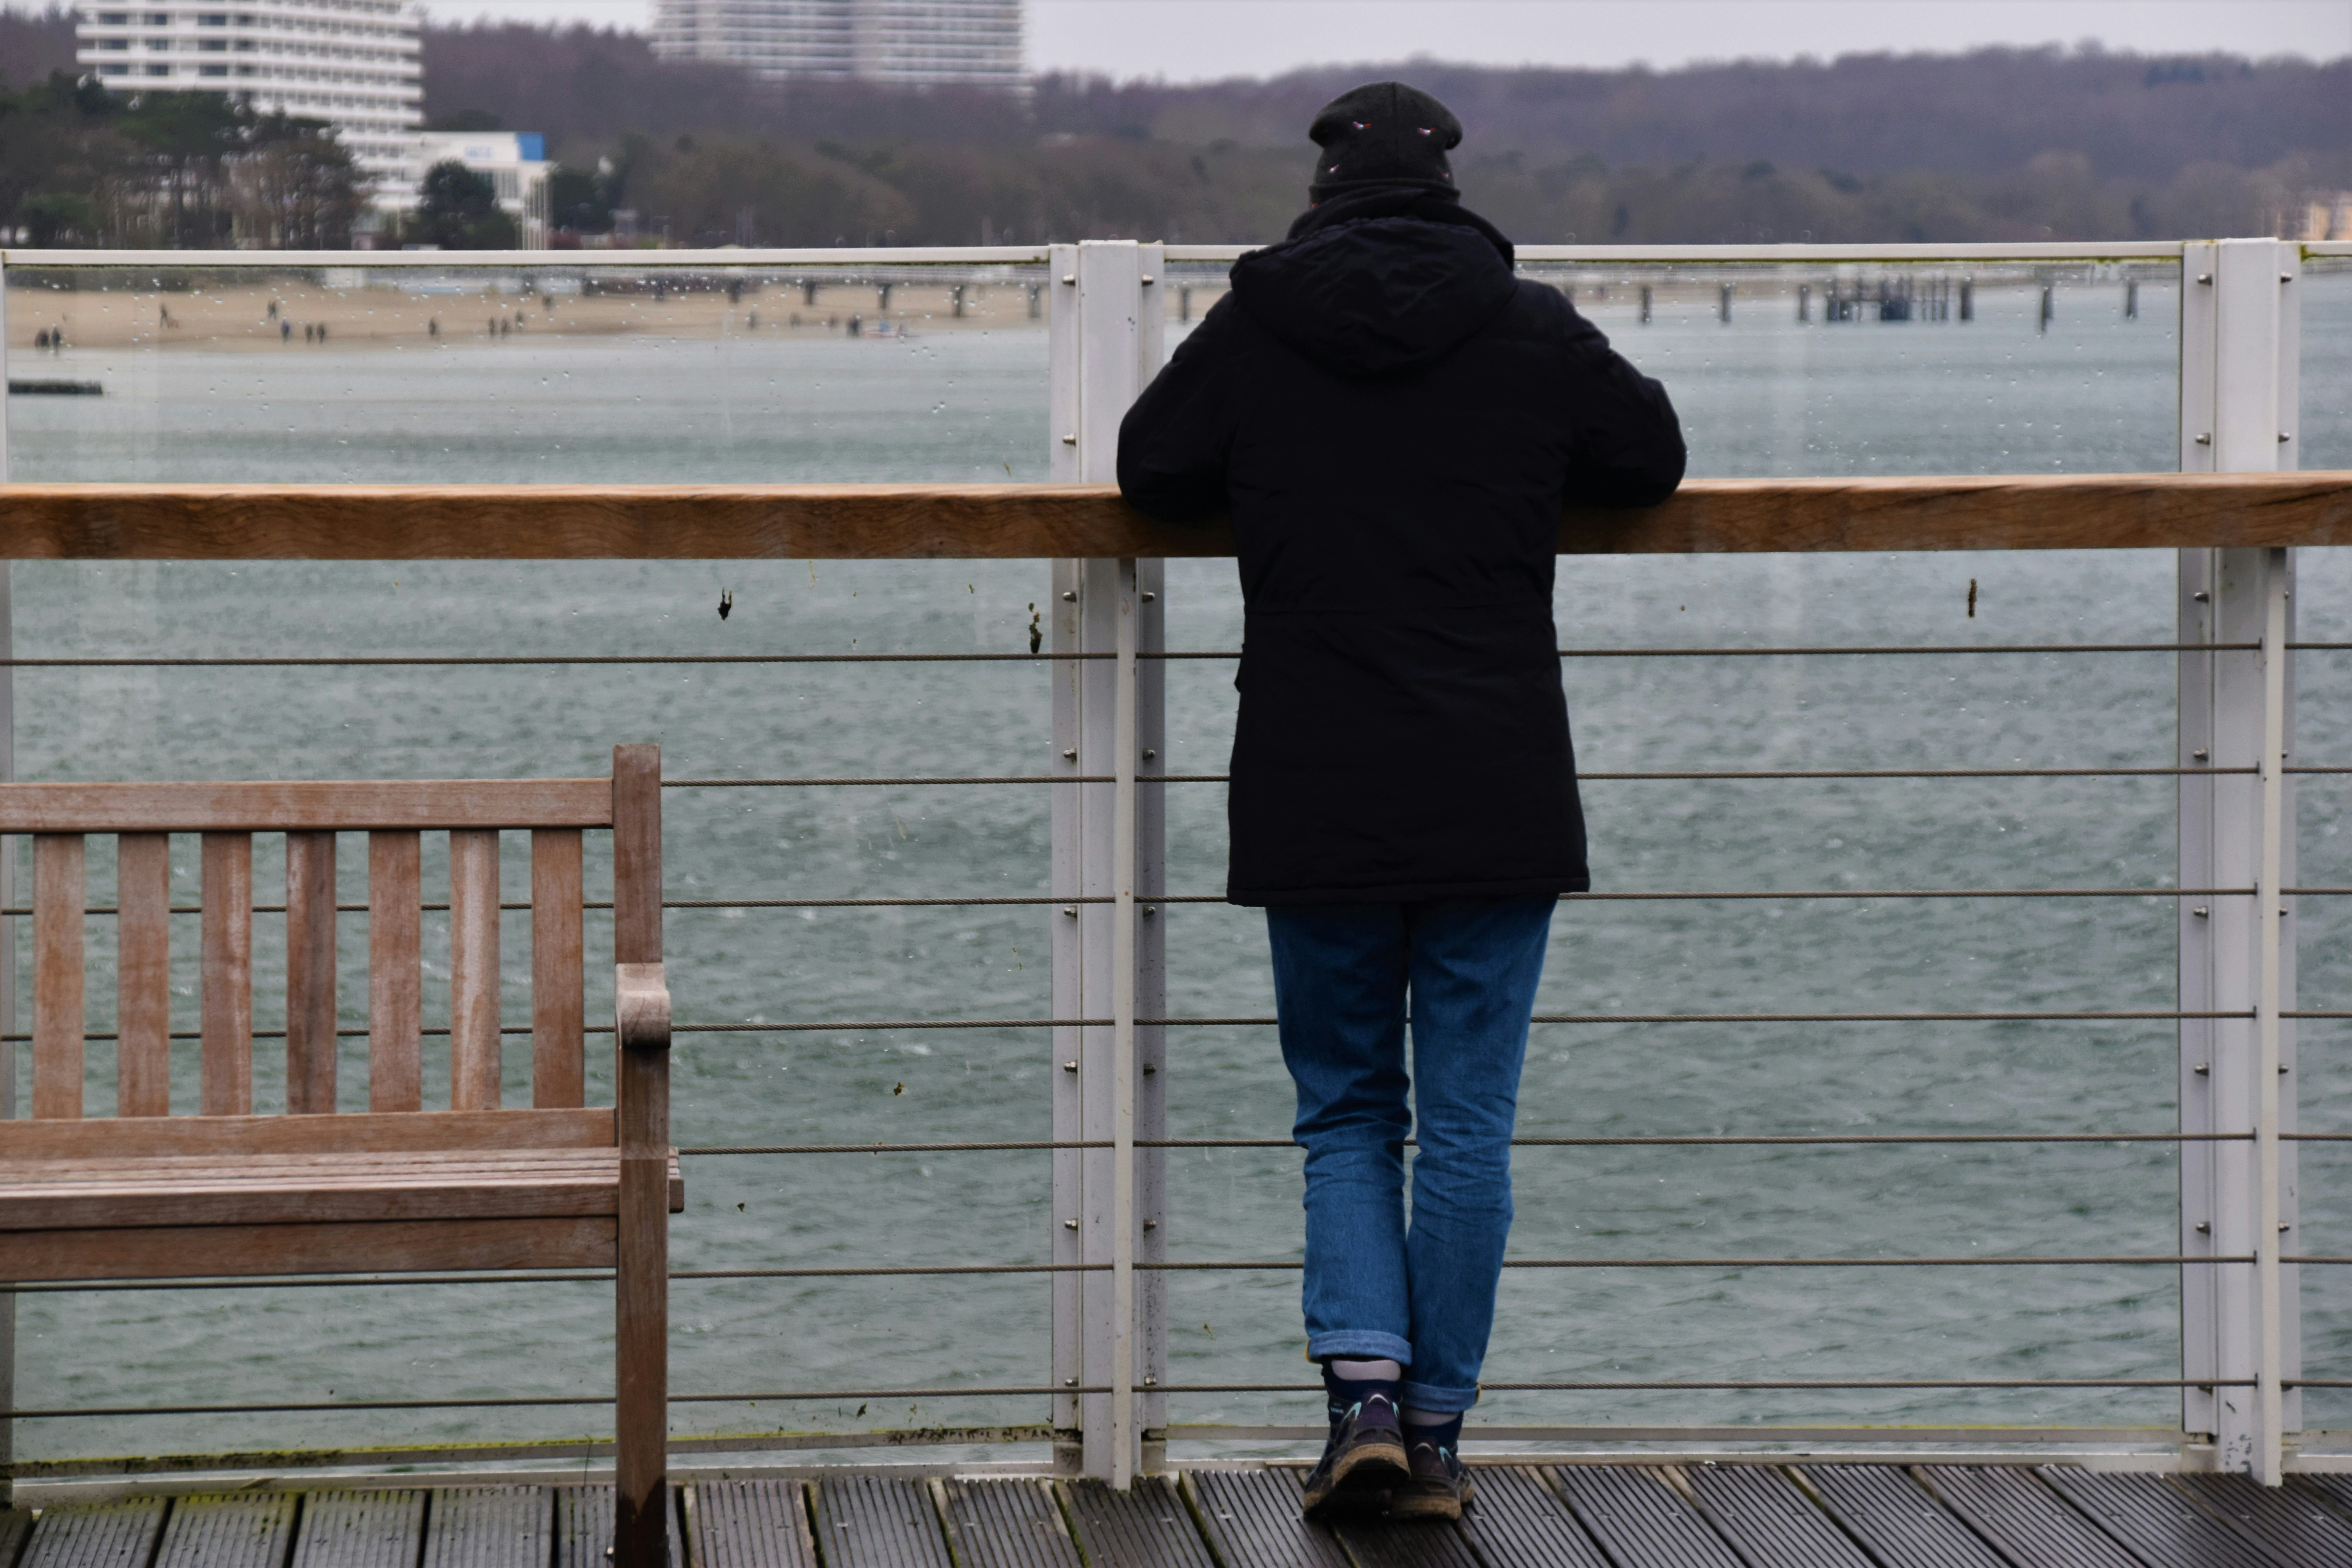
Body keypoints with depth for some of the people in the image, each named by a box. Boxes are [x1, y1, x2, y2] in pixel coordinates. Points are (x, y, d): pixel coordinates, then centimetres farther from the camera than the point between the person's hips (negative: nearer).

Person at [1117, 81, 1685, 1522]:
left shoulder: (1256, 326, -2)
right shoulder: (1534, 331, -1)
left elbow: (1153, 469, 10)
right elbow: (1653, 459, 14)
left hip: (1314, 806, 0)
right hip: (1498, 805, 0)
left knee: (1347, 1112, 13)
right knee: (1469, 1125, 7)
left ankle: (1364, 1389, -2)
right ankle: (1438, 1430, 9)